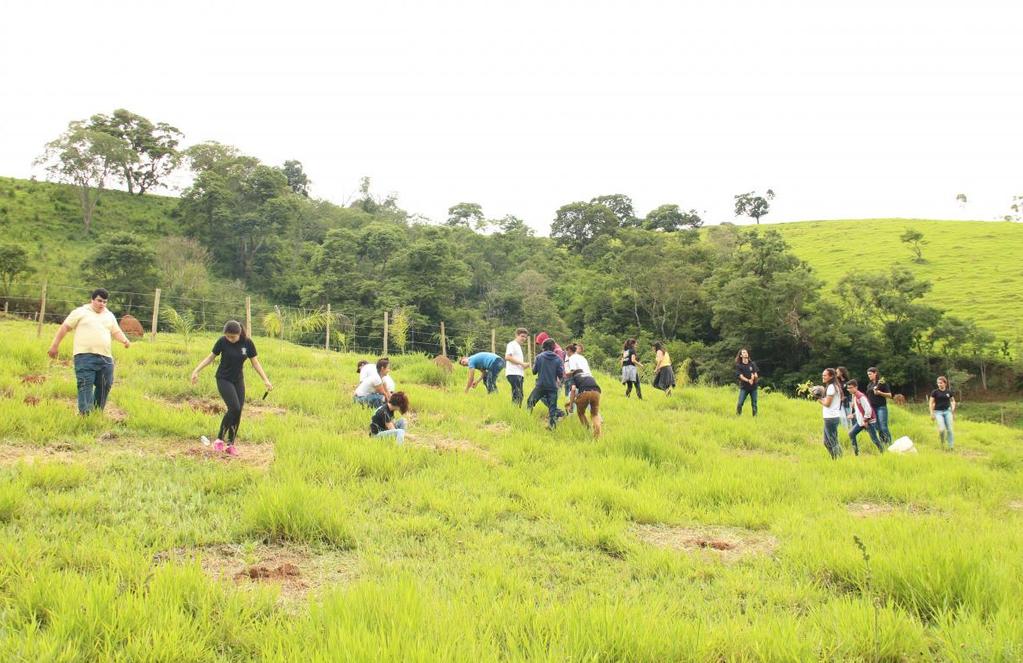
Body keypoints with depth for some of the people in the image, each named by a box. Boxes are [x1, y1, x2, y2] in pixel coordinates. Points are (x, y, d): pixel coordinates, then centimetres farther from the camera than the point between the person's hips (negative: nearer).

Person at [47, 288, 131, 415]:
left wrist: (124, 340, -3)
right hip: (85, 356, -5)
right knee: (85, 386, -11)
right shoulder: (81, 312, 5)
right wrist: (54, 346, 0)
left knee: (105, 386, 7)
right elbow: (64, 327, 4)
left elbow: (116, 332, 19)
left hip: (105, 357, 5)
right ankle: (85, 414, -14)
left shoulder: (109, 315, 19)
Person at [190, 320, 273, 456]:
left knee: (238, 411, -1)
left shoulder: (247, 343, -9)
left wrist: (266, 380, -6)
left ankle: (230, 443, 13)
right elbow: (210, 357, -1)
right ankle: (220, 438, -2)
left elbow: (255, 362, -1)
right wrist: (196, 371, -8)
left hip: (238, 380, 3)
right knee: (234, 408, -18)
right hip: (223, 380, -3)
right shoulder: (222, 341, -14)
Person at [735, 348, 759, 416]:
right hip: (744, 387, -2)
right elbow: (740, 376, -9)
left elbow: (756, 373, 2)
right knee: (740, 403, -8)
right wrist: (748, 380, -21)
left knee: (754, 404, 3)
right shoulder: (739, 365, -1)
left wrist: (754, 376, -21)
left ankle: (755, 416, 9)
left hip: (753, 387, 2)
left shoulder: (752, 364, 6)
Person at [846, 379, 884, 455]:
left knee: (874, 439, -4)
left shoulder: (861, 396, -21)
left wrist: (866, 420, -17)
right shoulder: (853, 396, 6)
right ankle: (855, 452, 11)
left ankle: (883, 452, 8)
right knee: (851, 433, 5)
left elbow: (868, 409, -23)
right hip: (861, 421, 9)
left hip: (869, 421, -9)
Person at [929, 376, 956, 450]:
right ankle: (942, 441, 16)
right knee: (942, 429, -13)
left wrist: (953, 409, 4)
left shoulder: (949, 392, 2)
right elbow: (931, 403, -1)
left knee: (949, 429, 0)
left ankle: (950, 446, 10)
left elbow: (953, 401, 16)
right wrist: (932, 413, -5)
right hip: (938, 412, -2)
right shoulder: (935, 392, -4)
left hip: (947, 411, 2)